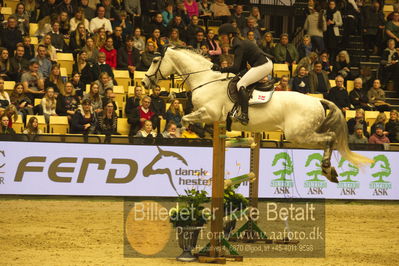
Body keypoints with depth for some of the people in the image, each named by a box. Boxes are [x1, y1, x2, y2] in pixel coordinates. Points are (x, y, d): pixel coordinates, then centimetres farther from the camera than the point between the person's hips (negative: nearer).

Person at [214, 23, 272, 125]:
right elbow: (242, 66, 19)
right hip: (266, 63, 11)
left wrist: (220, 69, -18)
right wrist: (229, 73, 11)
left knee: (241, 84, -16)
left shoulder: (238, 46, -15)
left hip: (262, 66, -11)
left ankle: (244, 115, -28)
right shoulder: (240, 42, 16)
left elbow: (236, 68, -22)